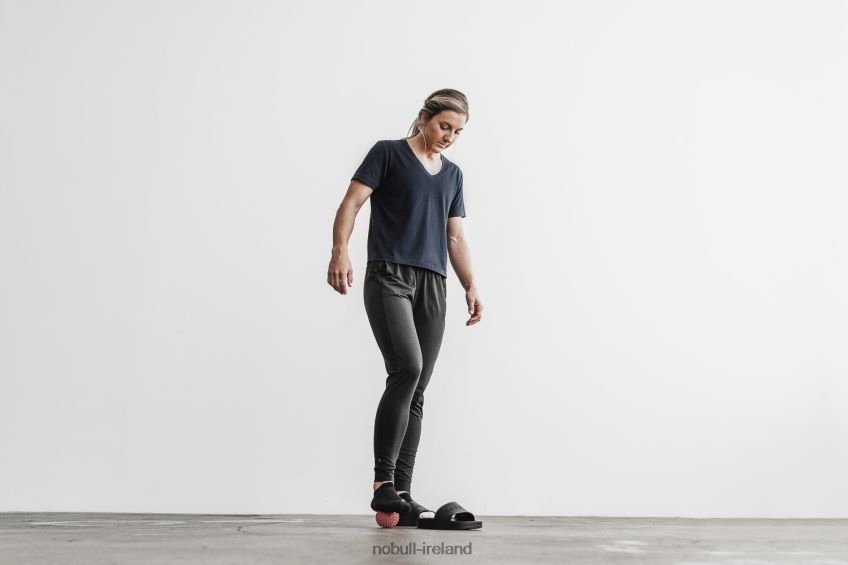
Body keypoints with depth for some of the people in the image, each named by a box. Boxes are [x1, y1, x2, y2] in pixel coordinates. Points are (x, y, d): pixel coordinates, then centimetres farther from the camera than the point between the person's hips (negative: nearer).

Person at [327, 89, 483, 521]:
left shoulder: (453, 174, 22)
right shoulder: (388, 153, 5)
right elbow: (352, 202, -5)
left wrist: (471, 286, 10)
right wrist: (340, 250, -22)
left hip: (433, 286, 6)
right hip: (388, 276, -5)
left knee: (416, 391, 1)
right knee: (407, 368, -23)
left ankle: (401, 492, 7)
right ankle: (382, 483, -15)